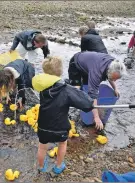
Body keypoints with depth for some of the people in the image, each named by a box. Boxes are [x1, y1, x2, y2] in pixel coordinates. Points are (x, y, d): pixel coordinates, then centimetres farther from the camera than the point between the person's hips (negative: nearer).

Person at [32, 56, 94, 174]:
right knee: (63, 143, 31)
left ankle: (41, 167, 54)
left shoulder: (42, 86, -11)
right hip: (60, 128, -3)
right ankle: (58, 167, 48)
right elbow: (87, 105, -29)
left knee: (42, 147, 29)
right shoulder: (67, 90, -25)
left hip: (43, 127, 3)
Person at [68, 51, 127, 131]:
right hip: (76, 64, -7)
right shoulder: (97, 71, -46)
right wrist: (96, 118, -53)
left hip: (86, 60, 7)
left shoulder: (113, 63, -24)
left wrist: (115, 88, -8)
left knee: (88, 85, 5)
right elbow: (93, 94, -51)